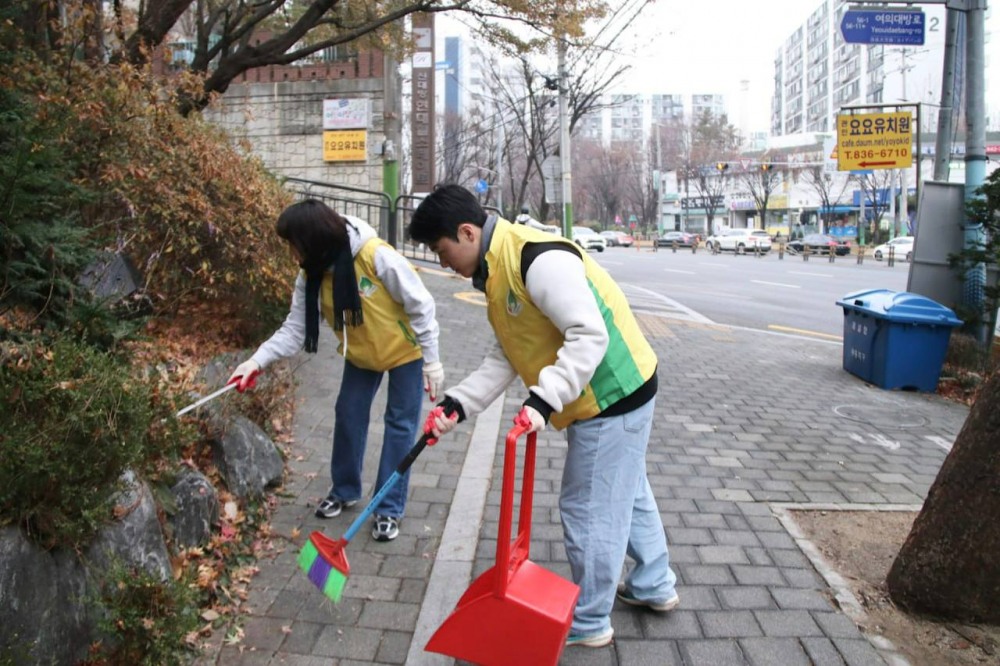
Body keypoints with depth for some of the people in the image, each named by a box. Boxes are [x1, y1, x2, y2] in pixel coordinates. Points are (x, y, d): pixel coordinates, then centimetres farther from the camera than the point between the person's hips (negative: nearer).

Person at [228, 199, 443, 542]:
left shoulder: (376, 256, -33)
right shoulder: (311, 274, -13)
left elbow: (420, 305, -25)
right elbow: (295, 328, -9)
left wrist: (431, 359, -20)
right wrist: (258, 359, -22)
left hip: (404, 349, -5)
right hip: (361, 354, 6)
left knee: (400, 425, -1)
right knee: (348, 415, 10)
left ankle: (389, 509, 10)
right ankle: (345, 490, 31)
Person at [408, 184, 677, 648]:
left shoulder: (538, 260, -26)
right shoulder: (497, 272, 7)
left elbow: (590, 335, -29)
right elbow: (505, 357, 6)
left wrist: (543, 400, -33)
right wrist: (456, 405, -3)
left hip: (612, 395, -10)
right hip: (613, 392, 10)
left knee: (588, 509, 3)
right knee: (626, 492, 24)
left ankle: (588, 622, 24)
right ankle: (654, 586, 45)